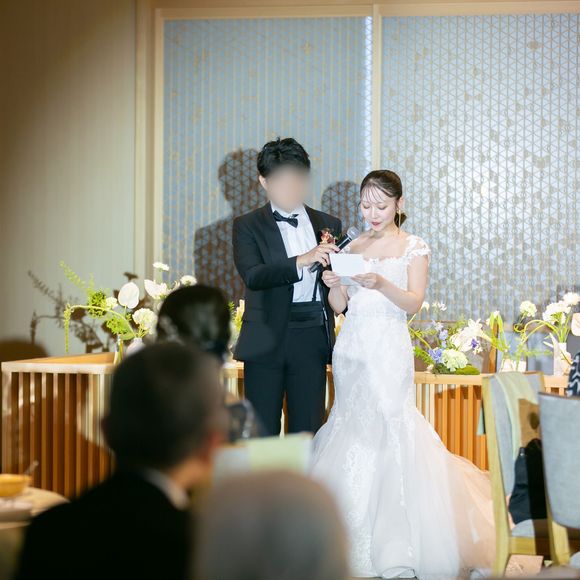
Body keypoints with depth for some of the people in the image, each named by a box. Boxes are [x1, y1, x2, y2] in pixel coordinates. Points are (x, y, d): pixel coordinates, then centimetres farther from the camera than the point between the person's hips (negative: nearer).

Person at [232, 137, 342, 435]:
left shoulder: (328, 225, 12)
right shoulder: (247, 226, 2)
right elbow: (252, 276, -14)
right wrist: (301, 261, -28)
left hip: (312, 340, 3)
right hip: (266, 340, -2)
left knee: (307, 433, 4)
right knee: (262, 433, -1)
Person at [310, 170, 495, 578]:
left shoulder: (413, 248, 2)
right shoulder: (354, 248, 14)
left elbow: (414, 303, -9)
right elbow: (340, 306, 11)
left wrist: (382, 284, -25)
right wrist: (334, 285, -10)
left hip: (389, 349, -4)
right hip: (352, 346, 4)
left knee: (386, 430, -12)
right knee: (355, 432, 3)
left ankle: (394, 546, -8)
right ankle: (358, 540, 10)